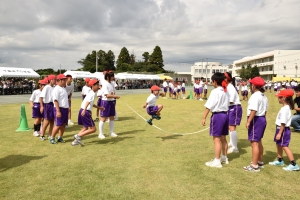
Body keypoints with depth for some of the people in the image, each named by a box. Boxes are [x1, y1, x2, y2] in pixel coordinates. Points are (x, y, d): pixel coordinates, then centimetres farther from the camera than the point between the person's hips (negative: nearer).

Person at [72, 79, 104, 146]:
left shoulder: (90, 93, 20)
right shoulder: (92, 93, -11)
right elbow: (88, 102, -28)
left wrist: (99, 107, 43)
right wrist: (84, 110, -42)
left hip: (82, 111, 10)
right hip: (85, 112, -10)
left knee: (85, 128, 21)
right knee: (93, 129, -3)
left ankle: (75, 141, 17)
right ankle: (78, 136, -5)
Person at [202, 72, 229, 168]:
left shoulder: (215, 91, -13)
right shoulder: (225, 91, 11)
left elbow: (209, 106, -16)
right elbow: (226, 105, 10)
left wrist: (204, 117, -14)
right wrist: (225, 114, 17)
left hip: (217, 115, -8)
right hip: (225, 115, 8)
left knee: (216, 138, -3)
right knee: (223, 138, 17)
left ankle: (217, 161, 0)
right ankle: (224, 158, 29)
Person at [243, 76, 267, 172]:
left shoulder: (255, 96, -18)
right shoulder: (263, 96, 13)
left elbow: (254, 110, -26)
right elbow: (264, 110, 17)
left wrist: (248, 121, -24)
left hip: (256, 120, -11)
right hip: (262, 119, 11)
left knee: (254, 142, -7)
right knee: (258, 142, 21)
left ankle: (254, 166, -4)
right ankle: (260, 162, 33)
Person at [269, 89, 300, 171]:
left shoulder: (285, 109, -23)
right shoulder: (286, 108, 8)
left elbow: (283, 123, -25)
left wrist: (279, 133, -24)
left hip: (283, 130, -10)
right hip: (280, 128, 10)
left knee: (284, 146, -6)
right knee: (278, 144, 20)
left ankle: (293, 164, -2)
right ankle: (280, 160, 34)